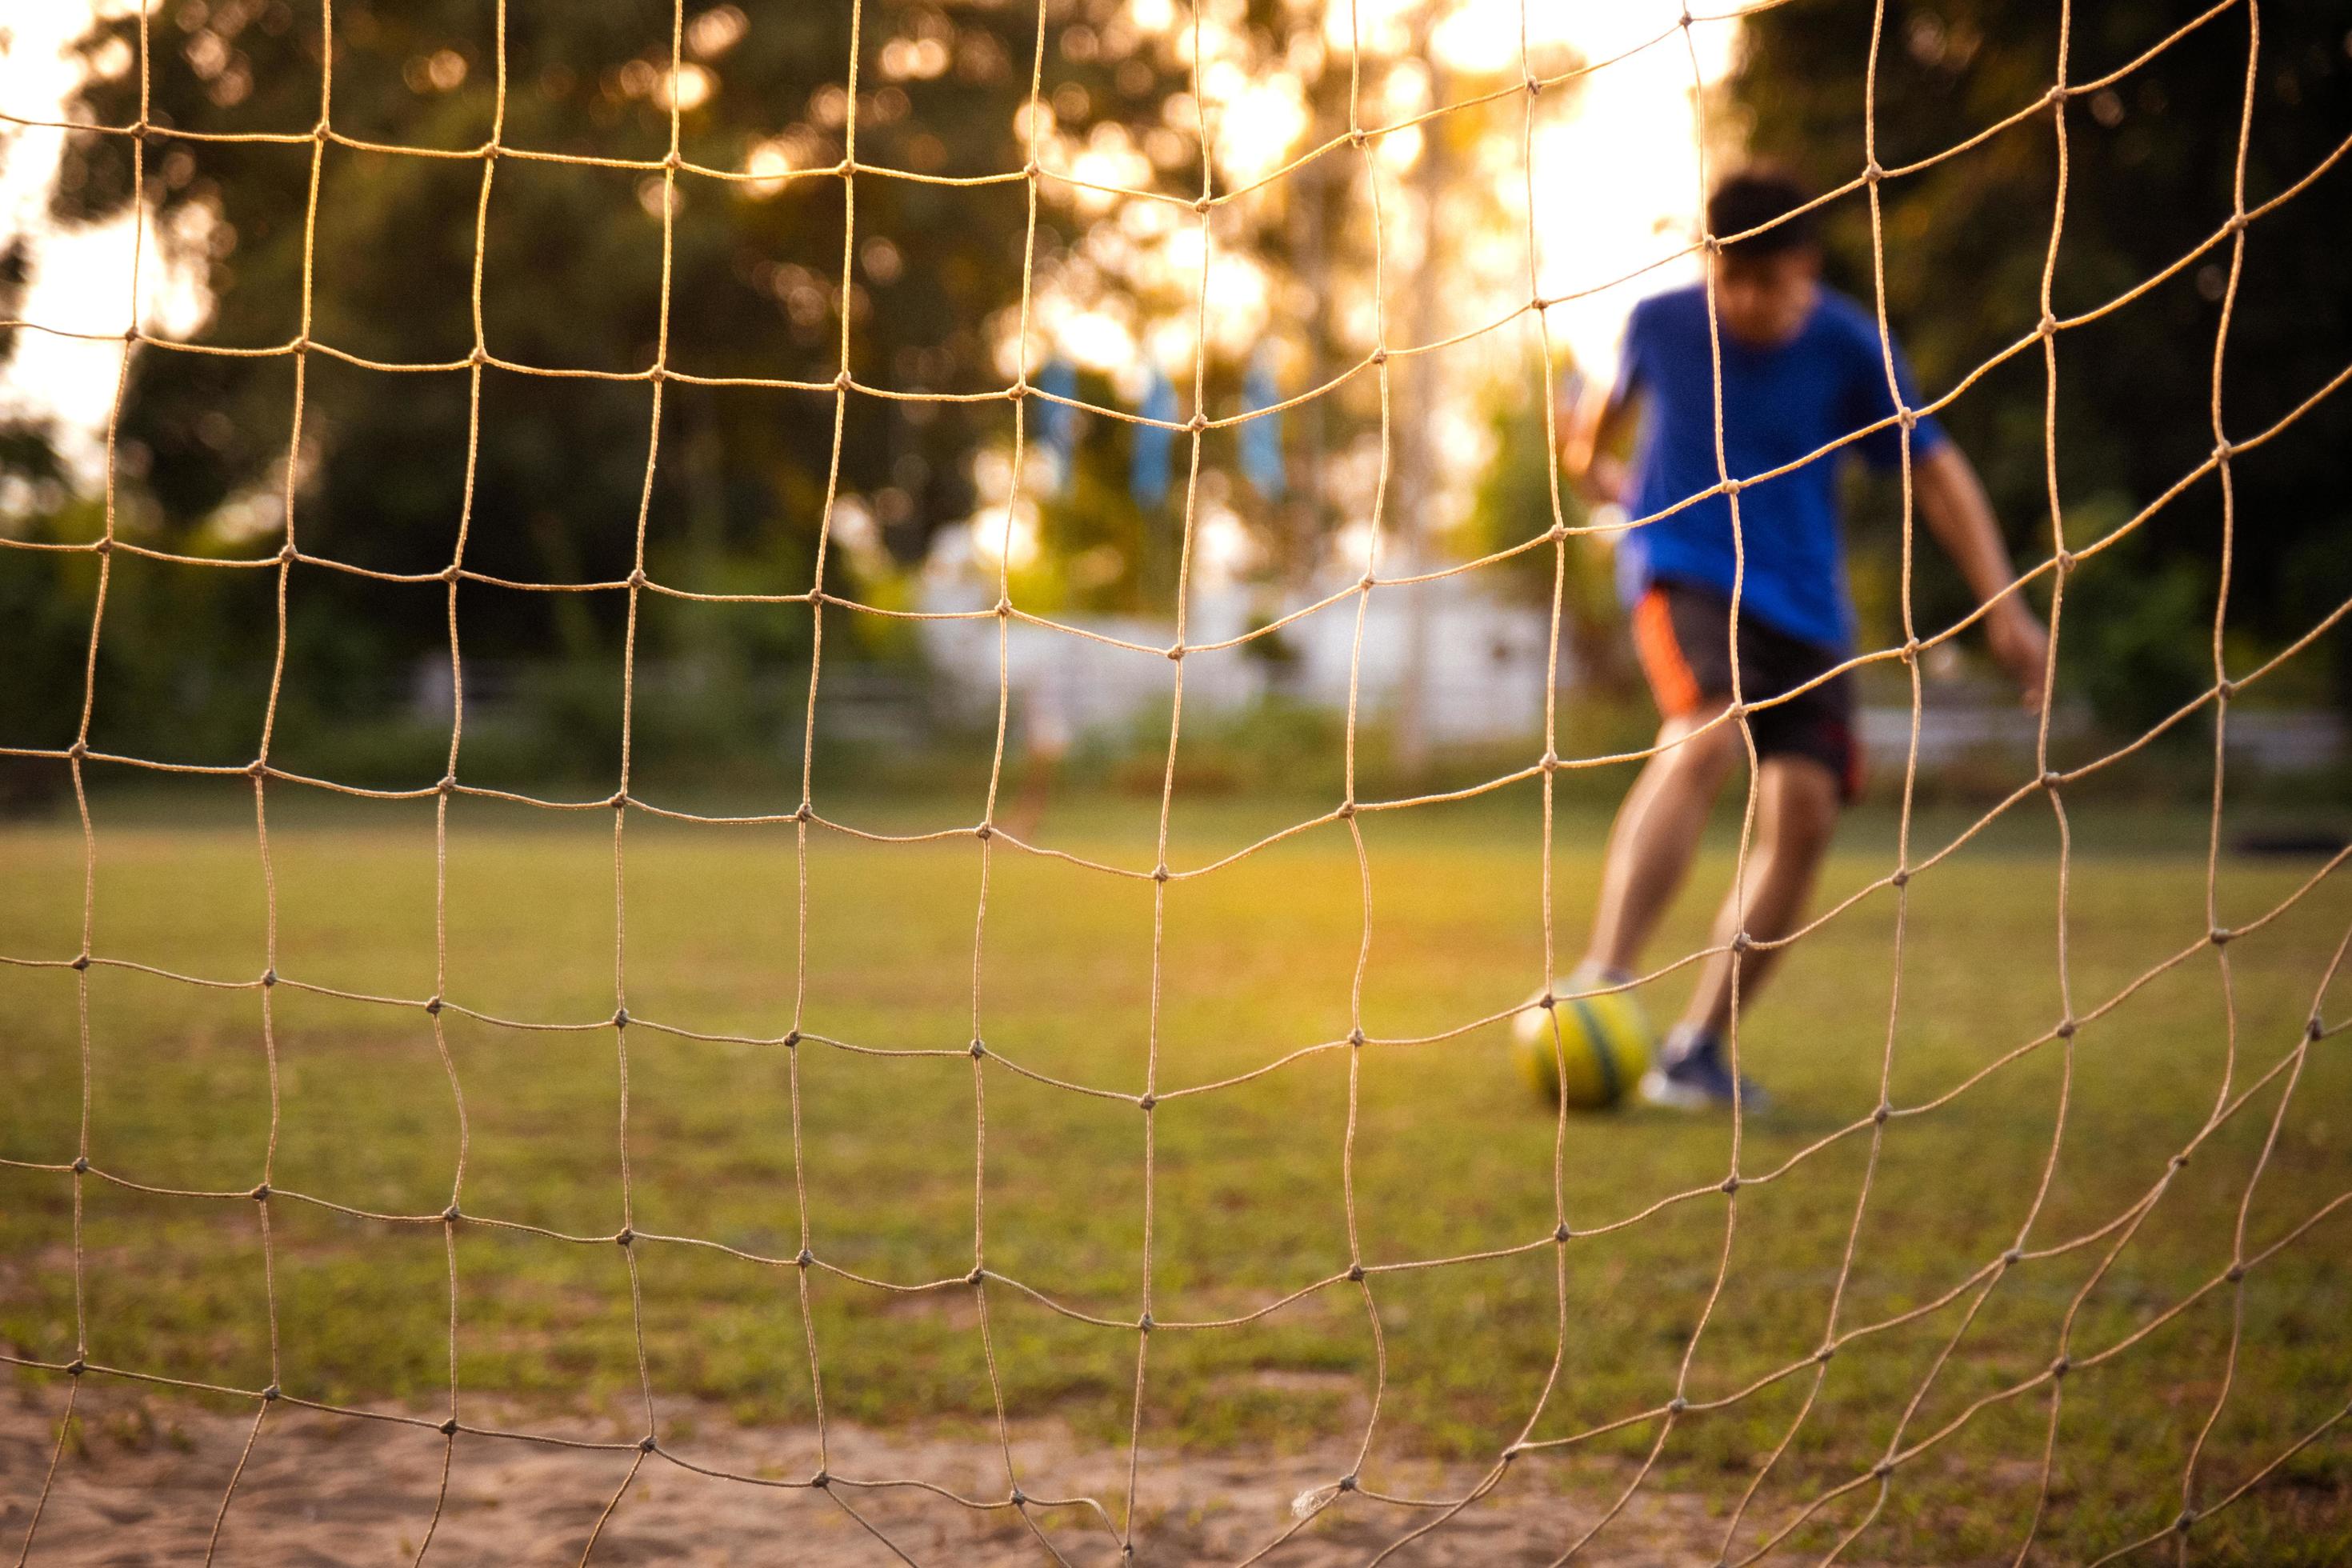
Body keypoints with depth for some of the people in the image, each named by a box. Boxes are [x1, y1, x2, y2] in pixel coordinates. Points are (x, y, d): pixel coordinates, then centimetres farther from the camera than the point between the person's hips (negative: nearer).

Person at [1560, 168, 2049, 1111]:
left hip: (1803, 601, 2)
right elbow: (1616, 398, 25)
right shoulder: (1661, 324, 0)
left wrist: (2003, 608, -2)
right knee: (1705, 737, -32)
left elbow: (1935, 471, 2)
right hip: (1681, 570, -2)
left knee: (1804, 809, -11)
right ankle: (1600, 985, -41)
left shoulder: (1847, 349, -3)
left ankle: (1697, 1046, 1)